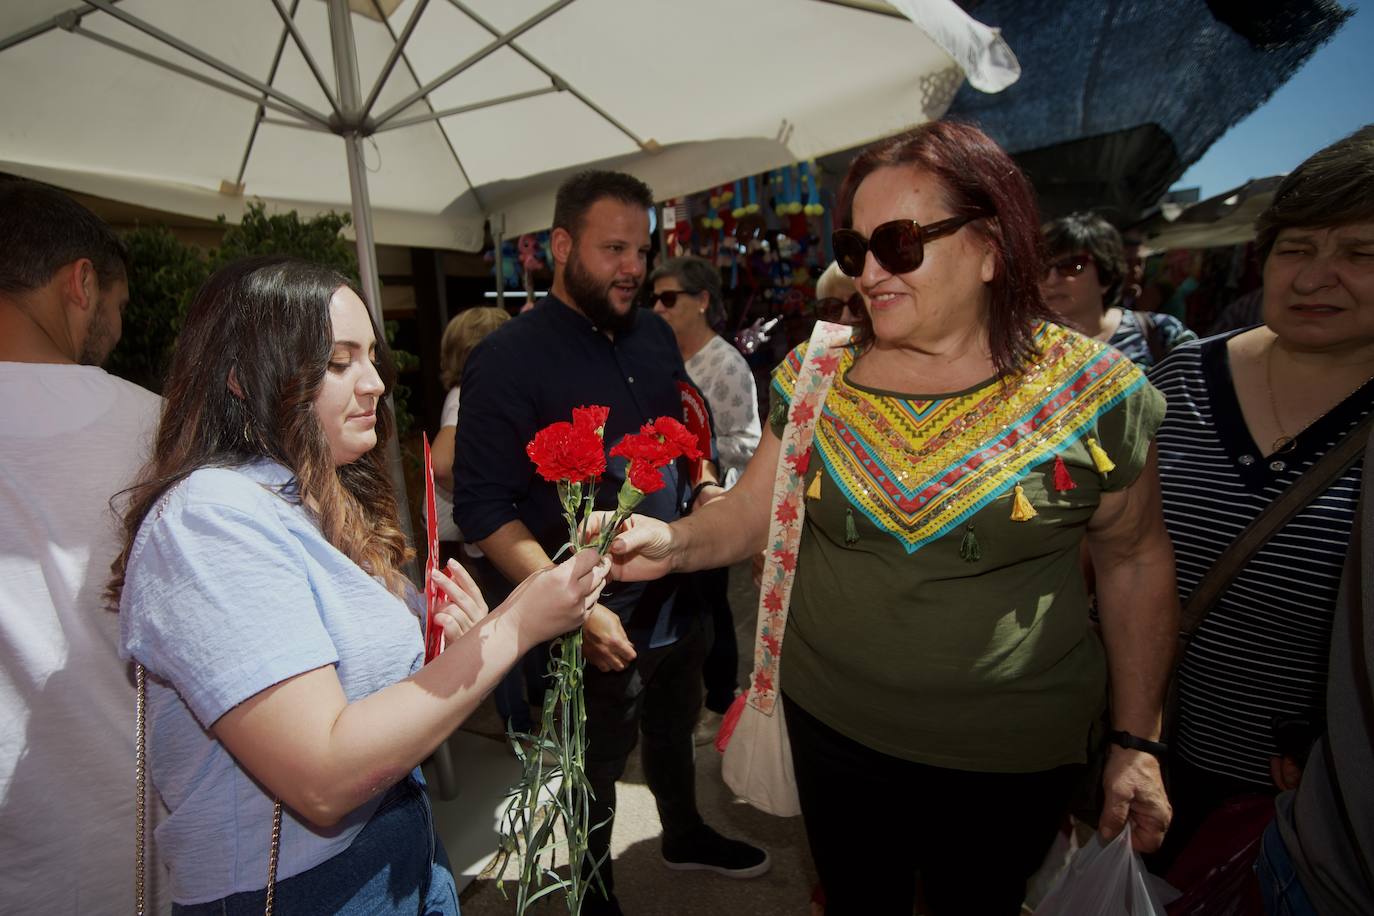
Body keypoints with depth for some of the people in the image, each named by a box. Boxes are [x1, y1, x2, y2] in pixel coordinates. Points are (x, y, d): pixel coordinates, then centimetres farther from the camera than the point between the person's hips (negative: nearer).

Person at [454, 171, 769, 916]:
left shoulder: (654, 334, 2)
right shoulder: (509, 359, -17)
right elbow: (484, 509, -20)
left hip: (677, 593, 7)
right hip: (599, 618, -6)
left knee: (675, 727, 28)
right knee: (596, 766, 16)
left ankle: (684, 833, 57)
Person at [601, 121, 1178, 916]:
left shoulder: (1092, 390, -11)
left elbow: (1135, 561, -3)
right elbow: (754, 511, -2)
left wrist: (1138, 743, -1)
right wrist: (676, 543, -22)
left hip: (1012, 752, -1)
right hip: (832, 723, 2)